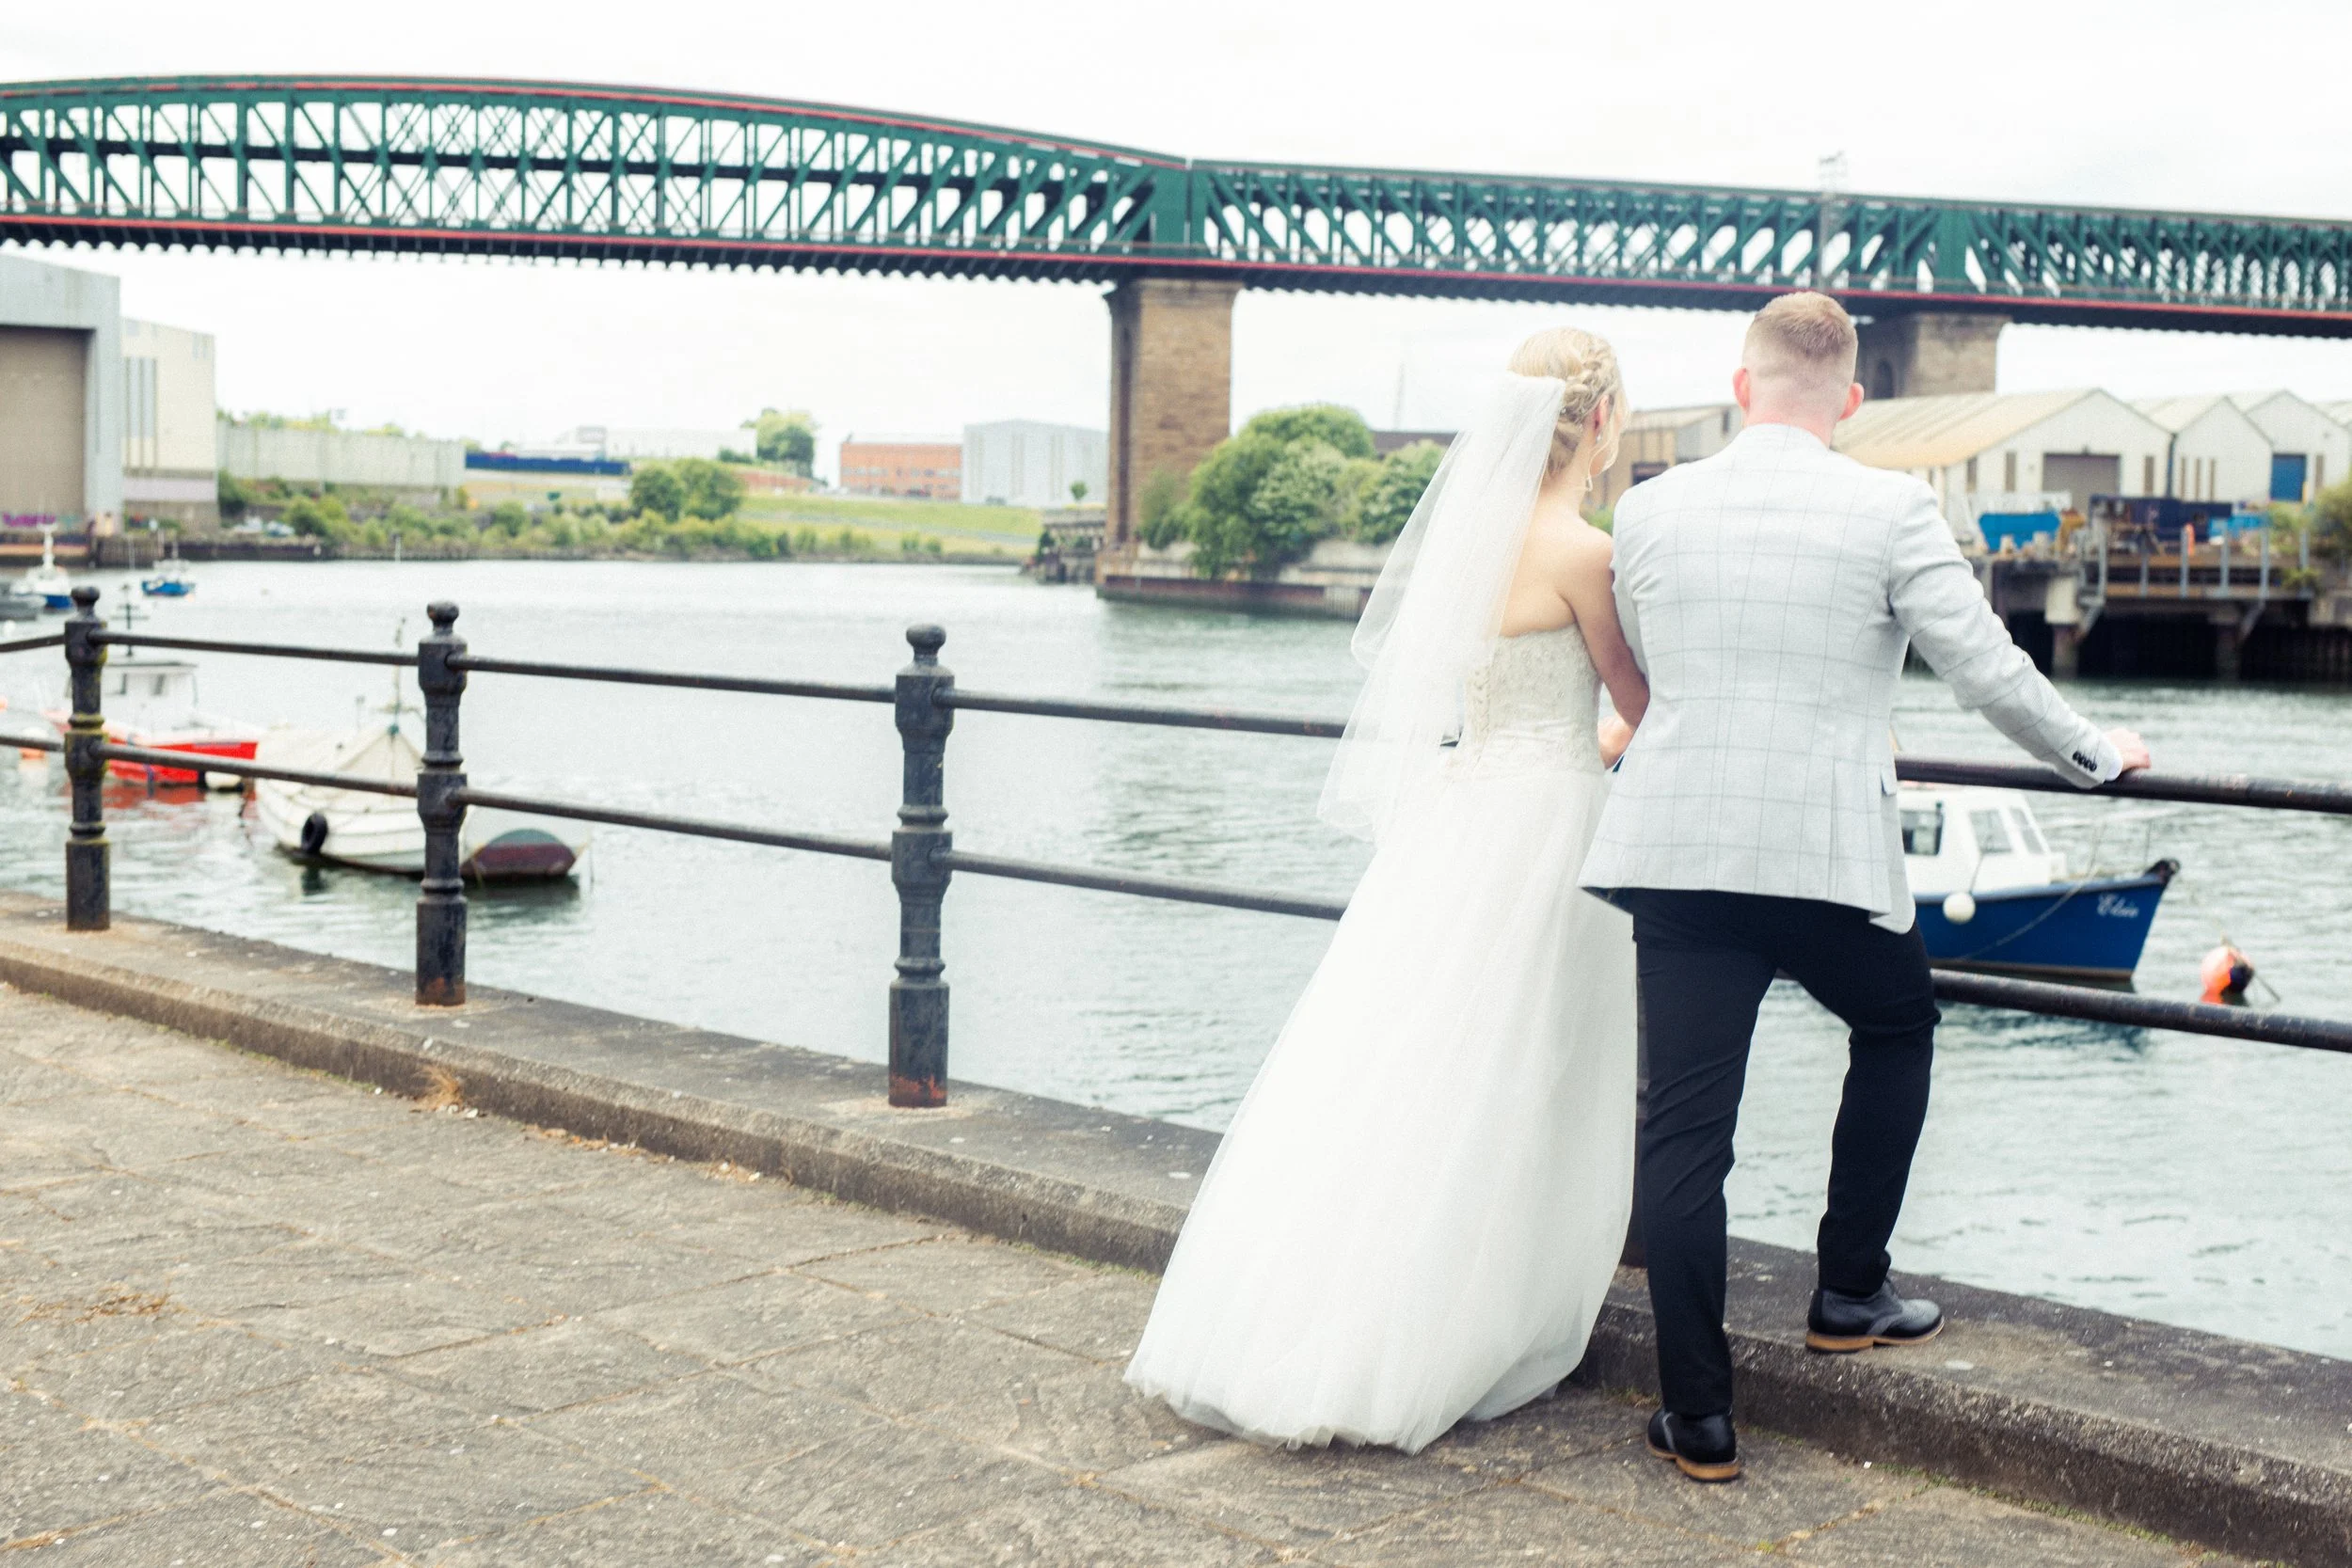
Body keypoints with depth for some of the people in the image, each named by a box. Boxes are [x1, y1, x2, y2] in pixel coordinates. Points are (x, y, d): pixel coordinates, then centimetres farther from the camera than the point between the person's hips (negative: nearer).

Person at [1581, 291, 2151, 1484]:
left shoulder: (1647, 509, 6)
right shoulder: (1891, 510, -4)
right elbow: (1988, 673, -3)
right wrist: (2097, 755, 16)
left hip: (1676, 850, 2)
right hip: (1829, 855, -2)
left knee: (1684, 1124, 5)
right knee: (1896, 1028, 27)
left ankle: (1699, 1417, 8)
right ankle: (1849, 1295, 30)